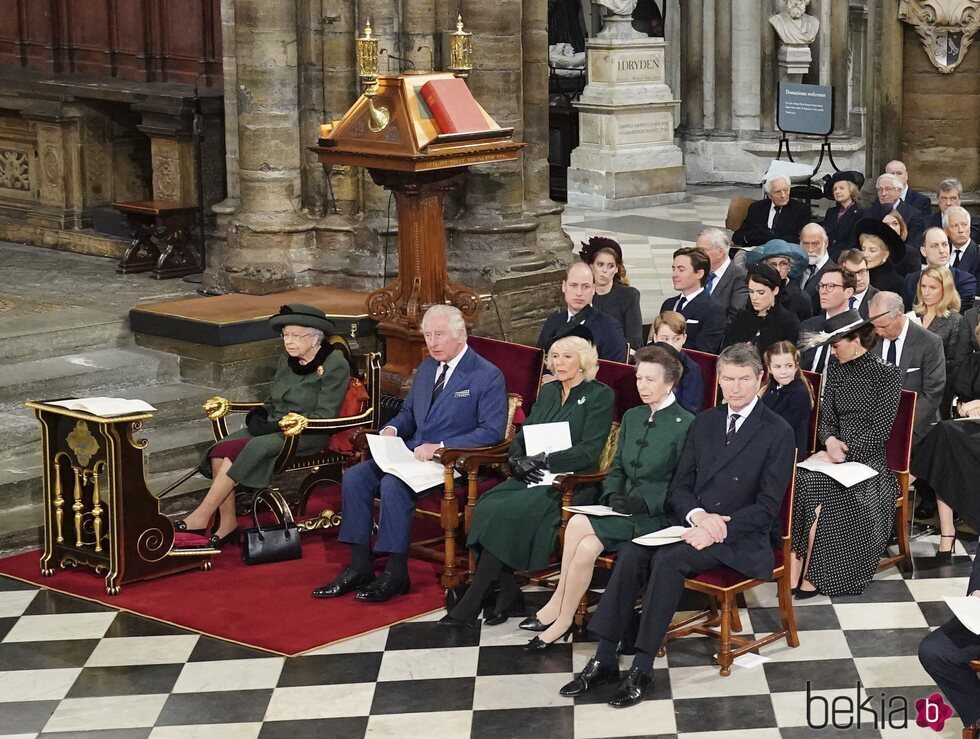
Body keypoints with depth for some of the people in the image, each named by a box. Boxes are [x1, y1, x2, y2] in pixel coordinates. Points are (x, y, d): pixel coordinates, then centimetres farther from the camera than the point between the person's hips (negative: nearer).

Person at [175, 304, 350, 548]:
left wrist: (278, 425, -17)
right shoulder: (287, 361, 14)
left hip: (307, 436, -7)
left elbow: (325, 417, -12)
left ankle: (201, 518, -19)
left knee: (245, 451, -28)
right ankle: (227, 523, -17)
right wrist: (259, 416, -2)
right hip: (273, 428, 7)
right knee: (220, 451, -19)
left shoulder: (334, 364, -7)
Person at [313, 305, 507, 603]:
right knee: (354, 477, -13)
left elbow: (491, 432, -15)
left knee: (393, 484, -31)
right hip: (412, 454, 8)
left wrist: (440, 447, -23)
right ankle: (360, 567, -10)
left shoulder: (488, 376, -8)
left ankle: (395, 574, -21)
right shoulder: (427, 367, 16)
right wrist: (392, 429, 2)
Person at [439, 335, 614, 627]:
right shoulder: (547, 392, 19)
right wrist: (517, 460, -6)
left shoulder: (600, 395, -1)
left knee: (506, 513, -29)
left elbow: (589, 451, -11)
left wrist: (543, 460, -17)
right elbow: (523, 436, 16)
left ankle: (471, 604, -23)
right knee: (487, 506, -24)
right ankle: (508, 592, -13)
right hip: (533, 478, 6)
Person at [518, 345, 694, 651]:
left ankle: (559, 607, -10)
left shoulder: (686, 425, -7)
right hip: (624, 509, 6)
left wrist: (644, 502, -20)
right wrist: (612, 494, -2)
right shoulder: (631, 417, 16)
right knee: (586, 547, -26)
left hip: (657, 515, -6)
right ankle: (562, 618, -15)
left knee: (579, 524, -25)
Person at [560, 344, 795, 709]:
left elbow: (767, 506, -9)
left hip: (741, 538, -5)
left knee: (668, 559, -31)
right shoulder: (704, 423, 14)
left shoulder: (778, 432, -4)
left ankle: (642, 669, -27)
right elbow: (679, 487, 11)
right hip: (694, 524, 5)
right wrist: (698, 514, -12)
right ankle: (605, 658, -21)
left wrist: (718, 529, -21)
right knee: (631, 552, -22)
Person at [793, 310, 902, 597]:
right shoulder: (835, 371, 13)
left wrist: (844, 451, -17)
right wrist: (830, 440, -12)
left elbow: (880, 431, -9)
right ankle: (796, 566, -29)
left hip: (868, 459, -5)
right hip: (836, 454, 5)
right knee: (800, 479, -28)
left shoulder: (887, 375, -4)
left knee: (810, 483, -30)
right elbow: (826, 420, 11)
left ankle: (807, 573, -22)